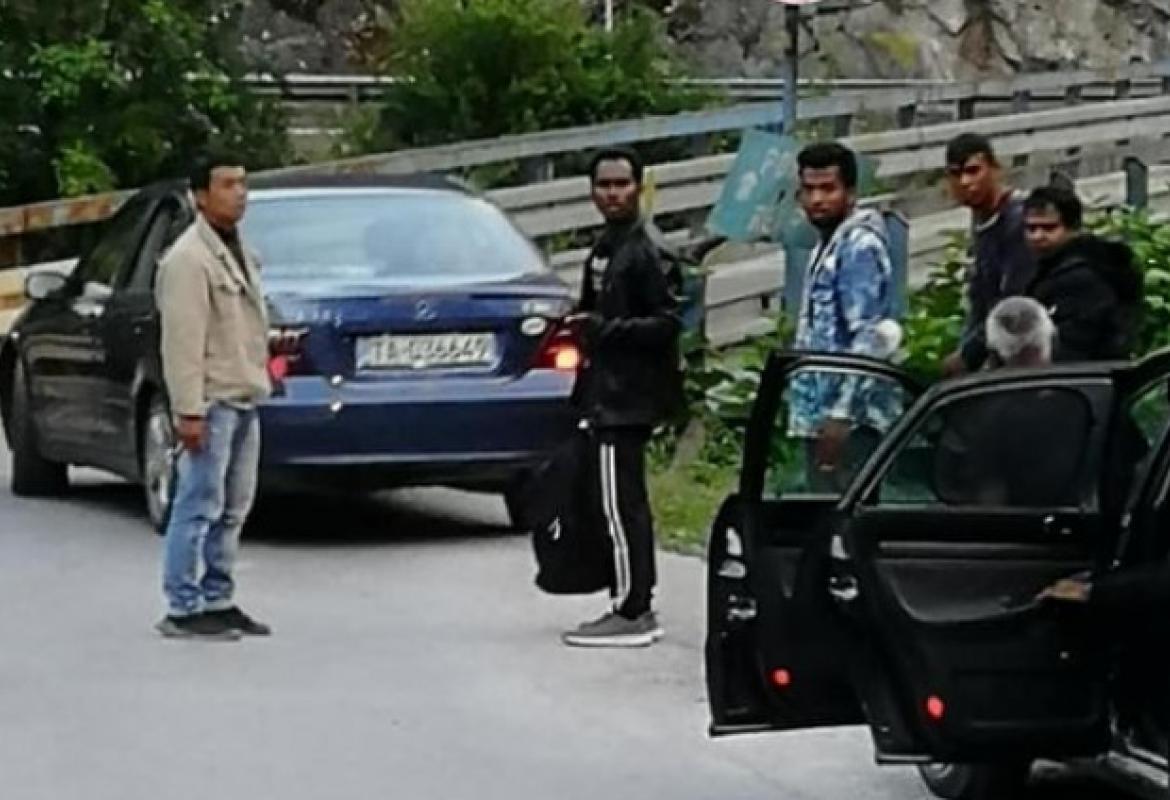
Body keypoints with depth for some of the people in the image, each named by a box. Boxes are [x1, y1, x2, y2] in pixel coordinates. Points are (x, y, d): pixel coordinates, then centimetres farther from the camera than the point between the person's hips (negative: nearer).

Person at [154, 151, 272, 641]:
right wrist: (189, 411, -23)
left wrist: (258, 382, 20)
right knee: (199, 508, -8)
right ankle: (183, 610, -4)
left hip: (243, 400, 9)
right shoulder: (189, 259, -13)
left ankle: (217, 601, 18)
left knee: (232, 509, 11)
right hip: (212, 403, -9)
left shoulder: (236, 251, 18)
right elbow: (182, 341, -19)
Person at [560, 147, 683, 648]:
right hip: (608, 394, 10)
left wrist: (607, 329, -22)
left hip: (628, 397, -10)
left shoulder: (645, 254, -13)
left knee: (620, 503, -9)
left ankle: (631, 614, -6)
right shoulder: (605, 250, 17)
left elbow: (667, 324, -18)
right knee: (627, 503, 13)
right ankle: (637, 609, 19)